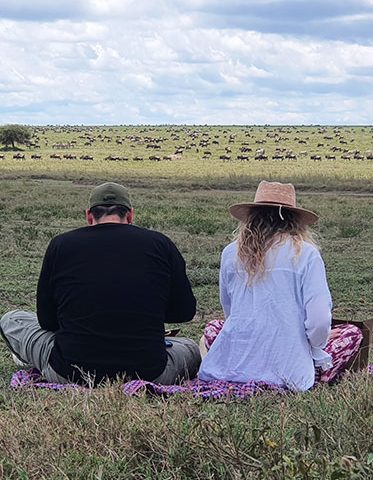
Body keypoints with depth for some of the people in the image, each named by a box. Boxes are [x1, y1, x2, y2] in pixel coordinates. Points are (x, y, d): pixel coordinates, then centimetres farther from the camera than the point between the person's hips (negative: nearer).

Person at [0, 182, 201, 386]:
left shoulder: (60, 245, -3)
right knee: (191, 349, 31)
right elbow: (185, 311, 5)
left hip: (70, 373, 0)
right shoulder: (160, 244, -4)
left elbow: (46, 320, 4)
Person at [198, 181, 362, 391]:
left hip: (234, 367, 2)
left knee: (213, 328, 34)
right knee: (352, 333, 19)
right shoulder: (306, 253, -6)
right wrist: (318, 357, 9)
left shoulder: (231, 253, 4)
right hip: (288, 372, -2)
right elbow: (319, 321, -11)